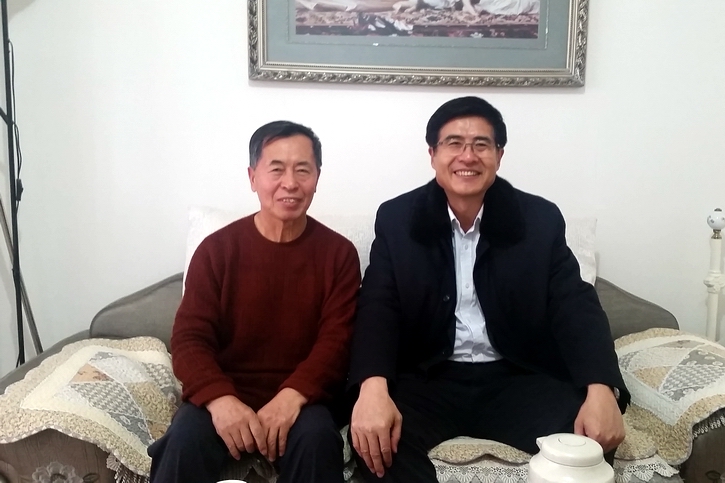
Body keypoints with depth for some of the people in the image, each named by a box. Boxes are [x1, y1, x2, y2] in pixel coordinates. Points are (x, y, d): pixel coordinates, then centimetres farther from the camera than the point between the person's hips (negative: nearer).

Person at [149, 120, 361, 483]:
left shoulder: (338, 253, 0)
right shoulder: (216, 249, 0)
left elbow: (337, 339, -6)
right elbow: (189, 338, -5)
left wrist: (293, 394, -23)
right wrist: (220, 399, -23)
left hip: (299, 396, 0)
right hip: (224, 394, 0)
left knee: (316, 438, -30)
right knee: (185, 440, -28)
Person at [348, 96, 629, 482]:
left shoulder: (540, 220, 2)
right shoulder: (397, 219, 1)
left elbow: (576, 307, -5)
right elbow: (378, 309, -8)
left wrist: (601, 390, -25)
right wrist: (373, 387, -29)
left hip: (518, 380, 1)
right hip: (428, 380, -1)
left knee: (588, 438, -25)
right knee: (374, 438, -30)